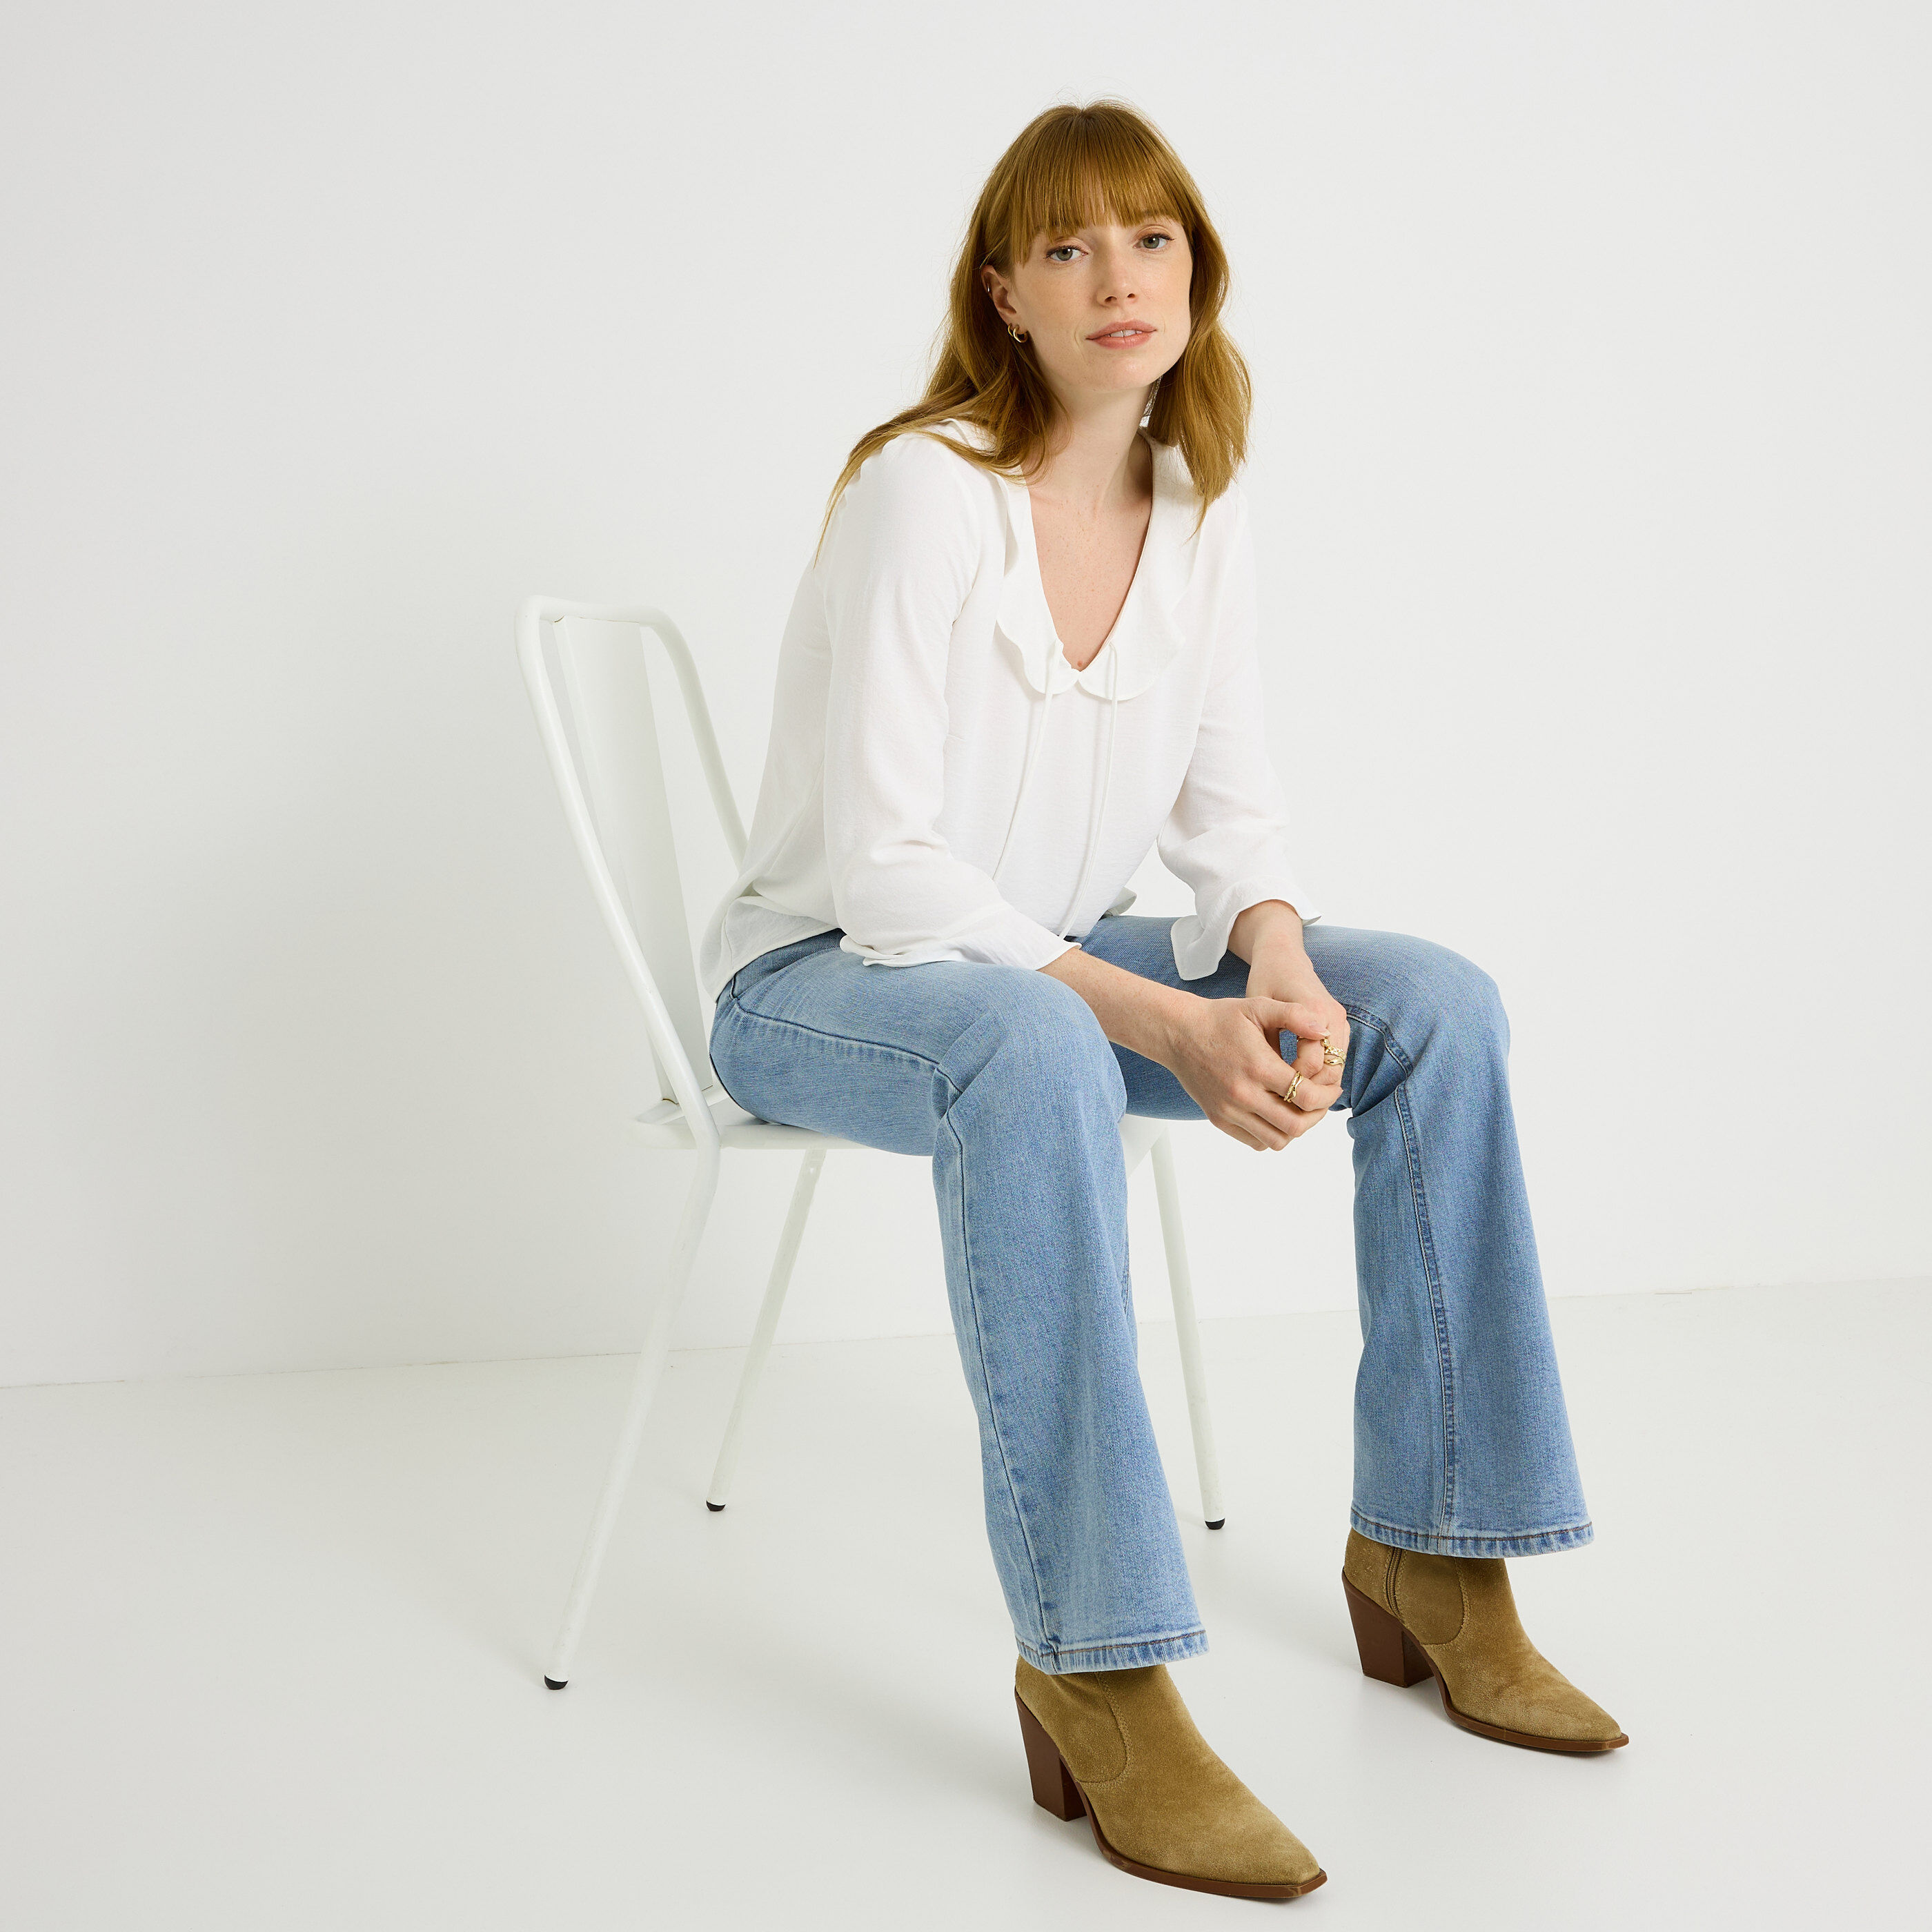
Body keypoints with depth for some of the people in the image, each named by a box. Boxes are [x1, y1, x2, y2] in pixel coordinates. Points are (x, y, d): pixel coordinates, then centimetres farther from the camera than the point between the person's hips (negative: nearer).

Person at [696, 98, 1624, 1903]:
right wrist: (1169, 1028, -29)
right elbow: (888, 868, -23)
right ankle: (1095, 1673, -35)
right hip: (823, 979, -6)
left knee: (1437, 1005, -10)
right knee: (1034, 1051, -41)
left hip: (1058, 961, 7)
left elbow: (1229, 806, 5)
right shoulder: (922, 489, -19)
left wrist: (1279, 963, -19)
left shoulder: (1203, 512, 2)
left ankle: (1428, 1554, -2)